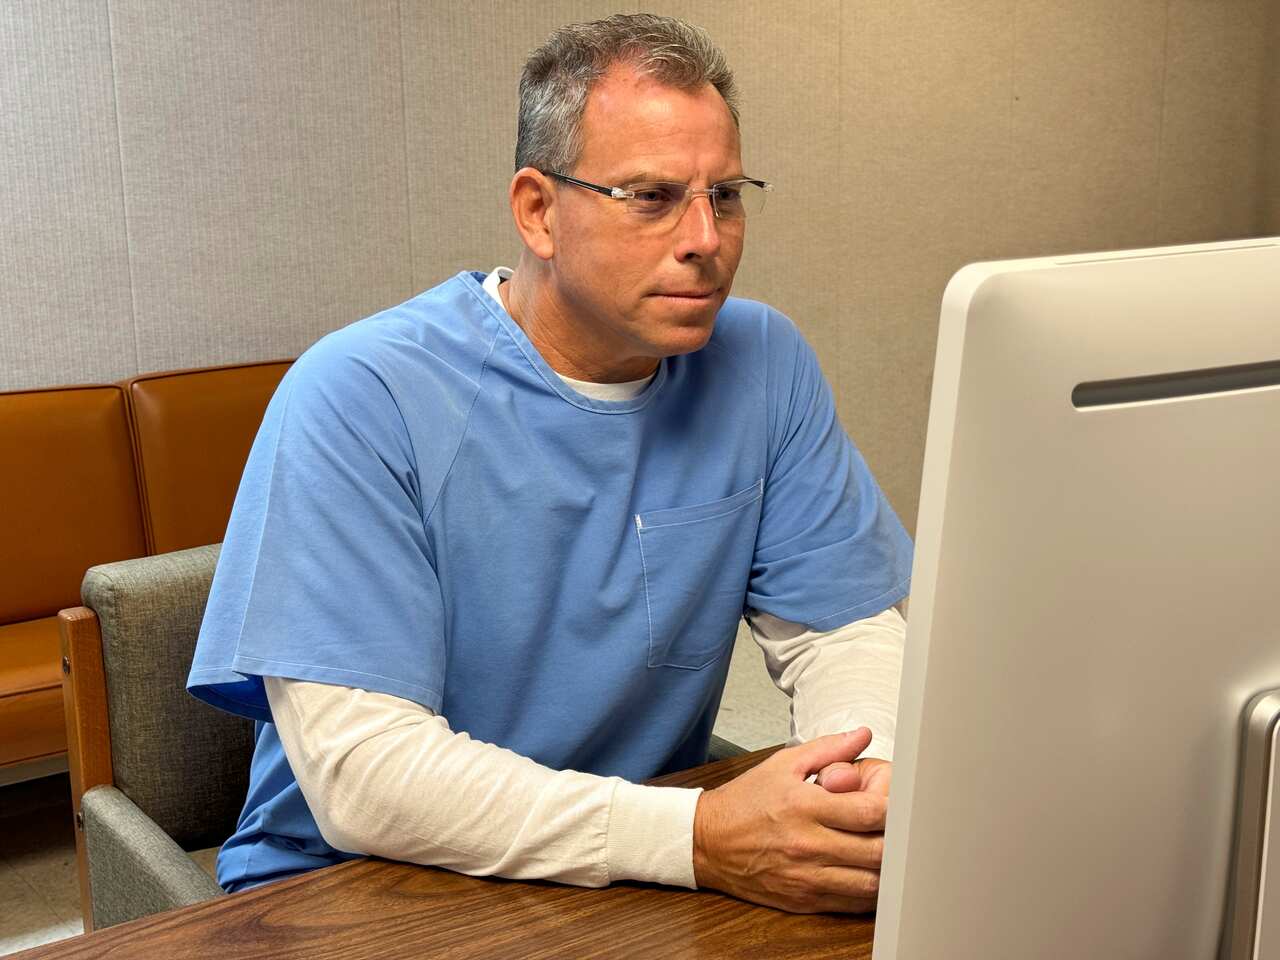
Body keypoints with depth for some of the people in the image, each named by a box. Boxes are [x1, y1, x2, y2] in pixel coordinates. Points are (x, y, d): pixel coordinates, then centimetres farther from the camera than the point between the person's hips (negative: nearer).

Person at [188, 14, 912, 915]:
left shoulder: (763, 365, -2)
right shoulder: (358, 397, -17)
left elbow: (843, 628, 1)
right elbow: (360, 773, -23)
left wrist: (871, 776, -21)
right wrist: (699, 839, -30)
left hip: (642, 878, 4)